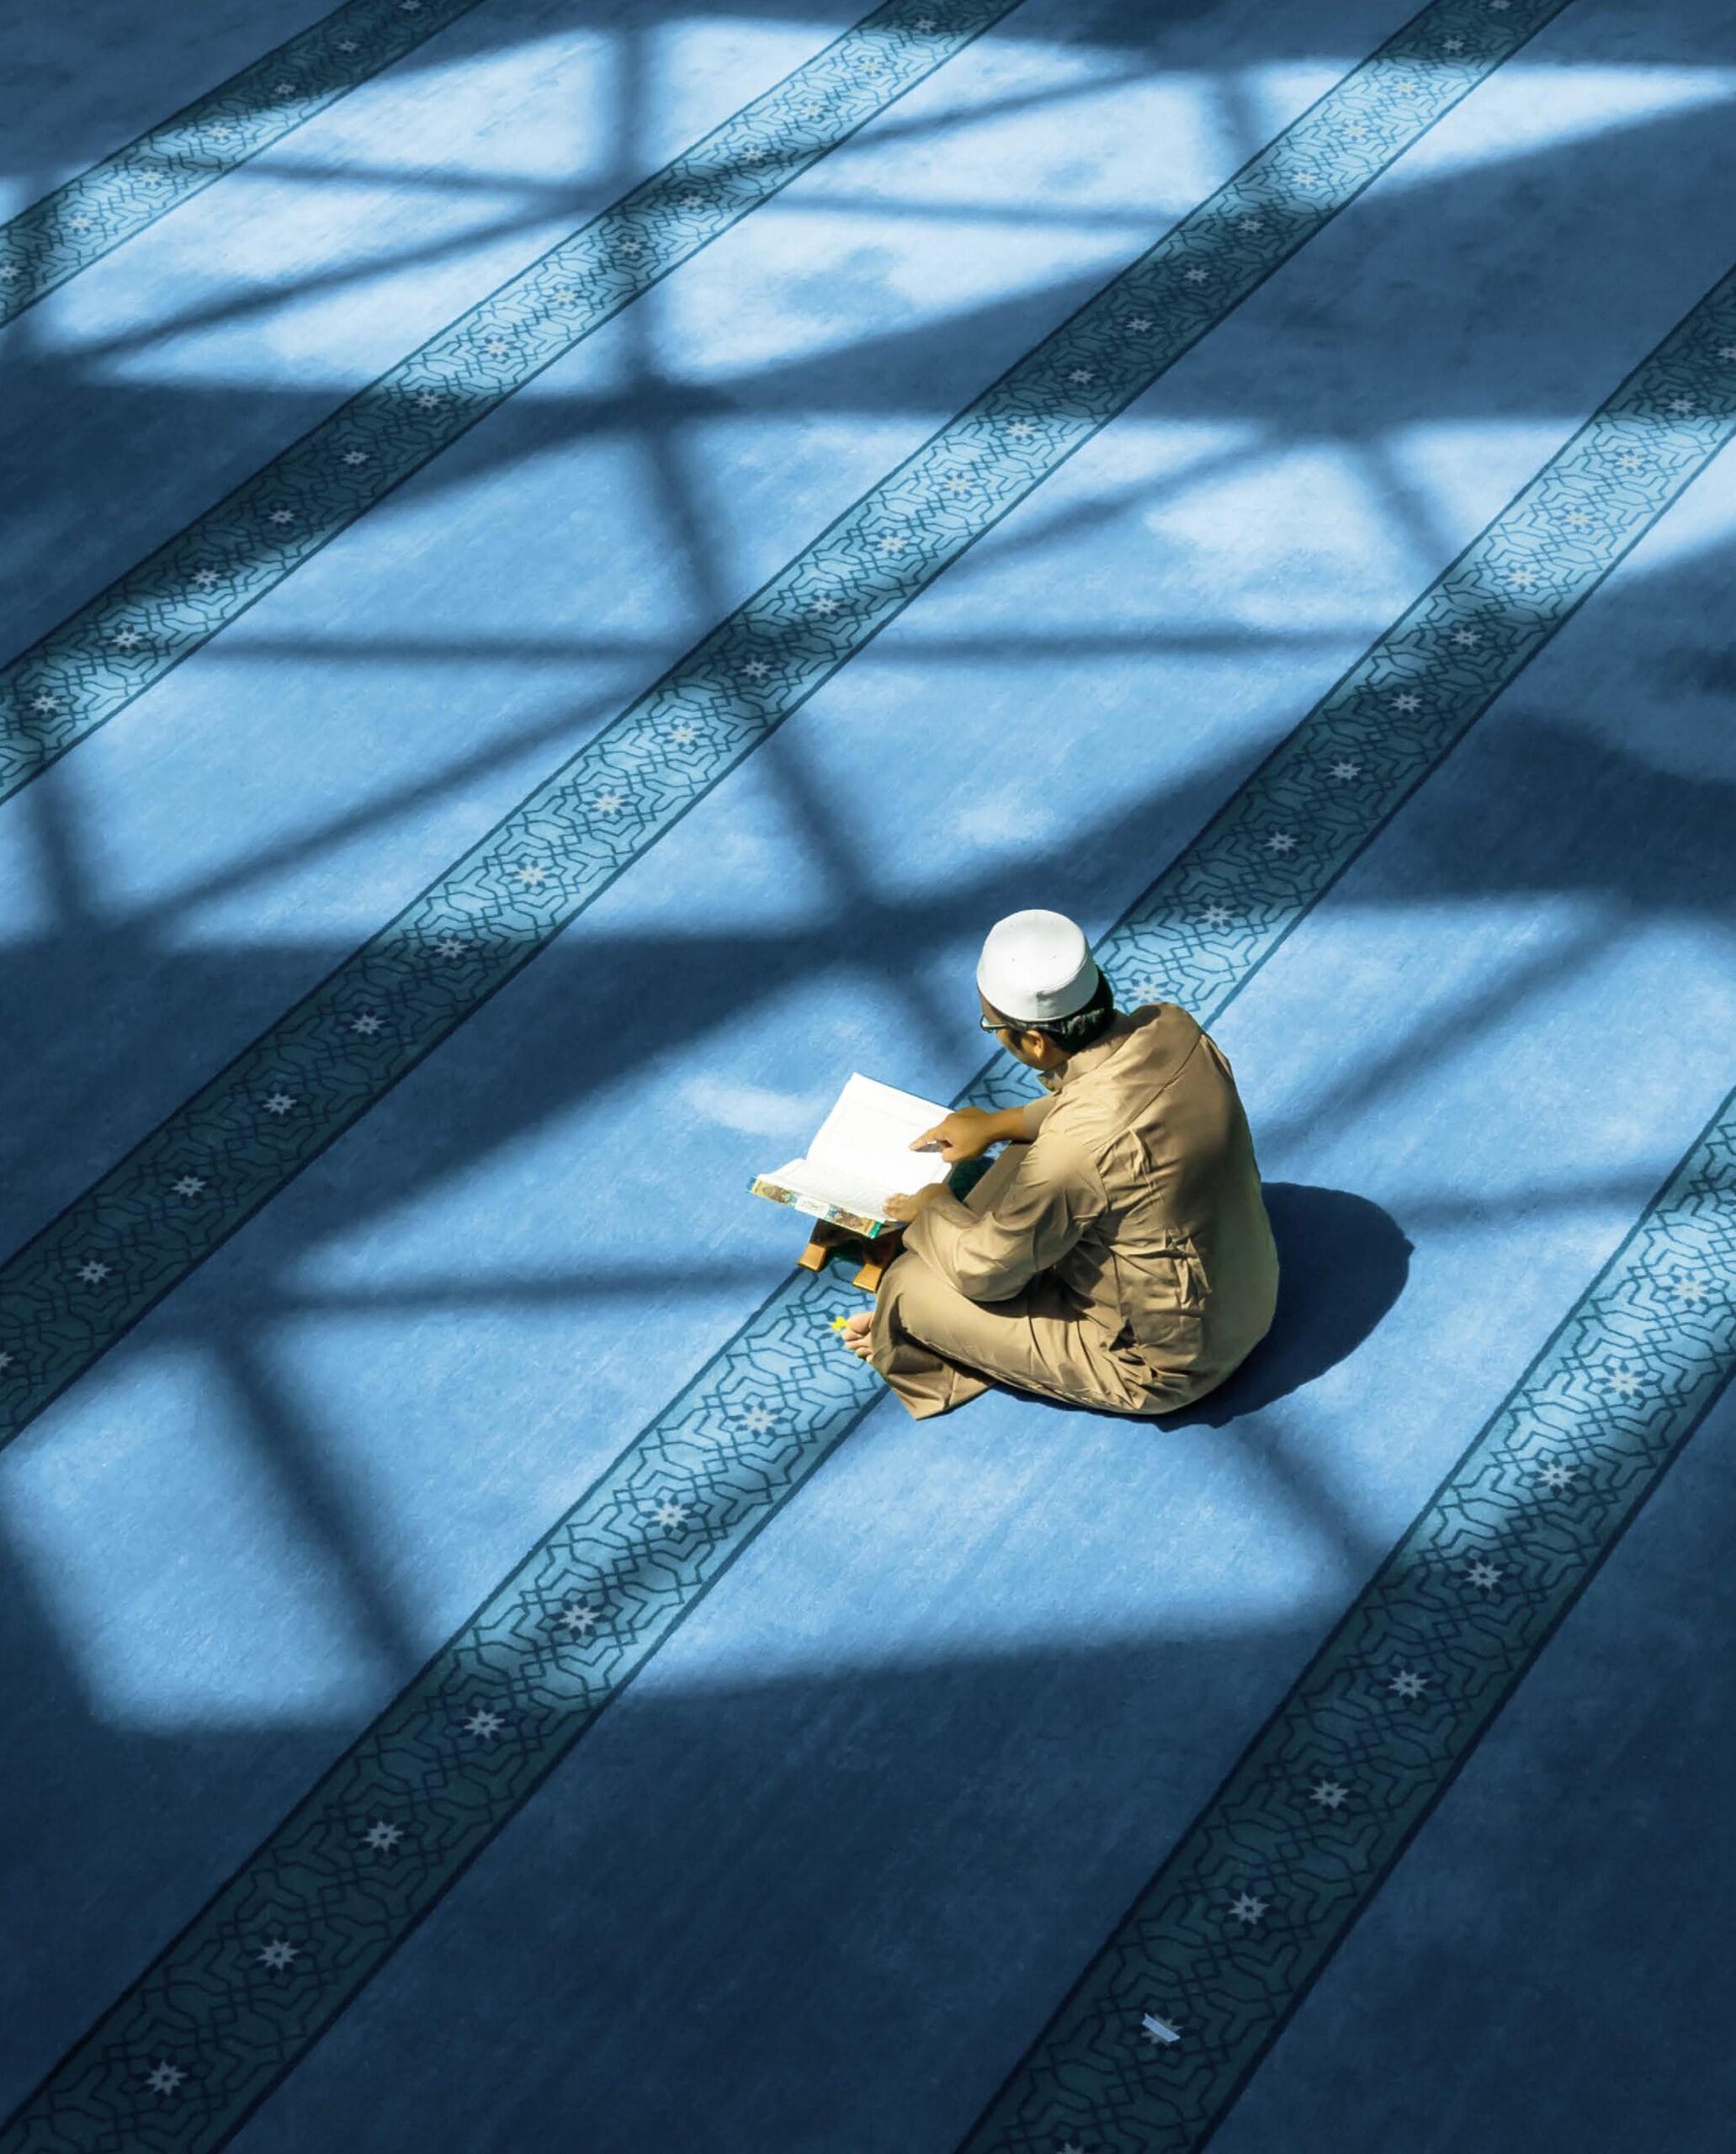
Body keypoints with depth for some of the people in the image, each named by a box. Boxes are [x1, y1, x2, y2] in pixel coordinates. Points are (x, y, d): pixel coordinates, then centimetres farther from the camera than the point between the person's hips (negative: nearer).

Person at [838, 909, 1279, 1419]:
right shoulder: (1171, 1026, -13)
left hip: (1165, 1365, -8)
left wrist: (933, 1211, 2)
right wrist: (998, 1124, 15)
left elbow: (984, 1272, -17)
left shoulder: (1075, 1148, -34)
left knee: (912, 1286, -4)